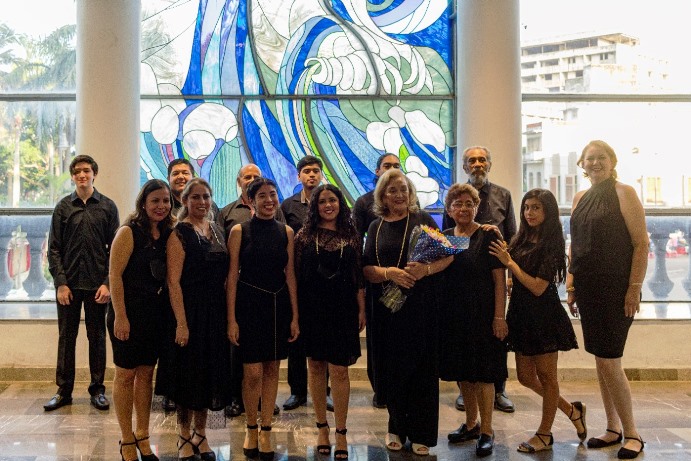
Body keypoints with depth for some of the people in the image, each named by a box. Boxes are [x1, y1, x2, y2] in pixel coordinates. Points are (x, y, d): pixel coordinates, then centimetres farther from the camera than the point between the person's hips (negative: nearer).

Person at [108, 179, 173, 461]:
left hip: (155, 315, 6)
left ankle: (142, 437, 24)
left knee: (146, 373, 12)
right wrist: (120, 316, -17)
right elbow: (115, 275, -13)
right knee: (126, 374, 4)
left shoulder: (168, 235, 7)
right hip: (129, 313, -5)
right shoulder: (129, 233, -10)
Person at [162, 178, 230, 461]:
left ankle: (200, 434, 27)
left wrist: (229, 316, 7)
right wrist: (181, 323, -19)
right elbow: (173, 281, -14)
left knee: (210, 372, 12)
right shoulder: (179, 233, -9)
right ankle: (184, 437, 20)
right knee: (189, 373, 4)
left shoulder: (218, 232, 10)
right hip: (190, 312, -6)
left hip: (216, 313, 6)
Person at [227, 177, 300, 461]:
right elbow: (232, 276, -4)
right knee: (253, 372, -4)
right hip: (249, 304, -3)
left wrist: (295, 317, 4)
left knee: (272, 369, 8)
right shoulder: (239, 231, -3)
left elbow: (290, 275, 7)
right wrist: (231, 319, -8)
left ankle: (266, 432, 21)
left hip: (278, 304, 3)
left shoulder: (286, 232, 6)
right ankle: (251, 429, 18)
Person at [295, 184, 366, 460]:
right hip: (312, 309, 0)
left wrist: (362, 310, 1)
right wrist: (295, 312, -3)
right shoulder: (304, 236, 2)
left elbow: (358, 276, 5)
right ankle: (322, 427, 20)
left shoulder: (351, 237, 4)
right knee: (316, 367, 7)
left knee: (339, 370, -2)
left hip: (342, 310, 0)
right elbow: (296, 274, 1)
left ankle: (341, 432, 7)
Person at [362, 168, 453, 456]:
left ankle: (421, 434, 13)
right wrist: (389, 273, -16)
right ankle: (397, 427, 25)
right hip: (387, 308, 2)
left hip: (420, 306, -2)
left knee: (421, 368, 1)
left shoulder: (422, 220, 3)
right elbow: (367, 269, 3)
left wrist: (426, 269, -21)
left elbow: (446, 256, -3)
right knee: (392, 368, 6)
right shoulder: (376, 227, 10)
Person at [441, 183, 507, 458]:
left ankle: (486, 431, 10)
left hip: (482, 313, -5)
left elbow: (499, 279, -10)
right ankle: (471, 423, 28)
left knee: (483, 372, -1)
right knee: (462, 372, 13)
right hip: (453, 315, 5)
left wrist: (499, 316, -15)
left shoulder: (488, 236, -6)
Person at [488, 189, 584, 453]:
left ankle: (544, 435, 21)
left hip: (543, 315, -8)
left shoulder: (551, 244, -12)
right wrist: (498, 246, -4)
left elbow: (538, 287, -18)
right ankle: (572, 411, 32)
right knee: (525, 377, 13)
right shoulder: (521, 240, 8)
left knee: (546, 376, 6)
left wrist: (509, 262, -17)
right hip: (522, 314, 8)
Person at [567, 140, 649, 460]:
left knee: (608, 360, -7)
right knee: (601, 359, 10)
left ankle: (631, 433, 8)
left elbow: (641, 243, -10)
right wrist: (571, 285, 11)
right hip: (588, 289, 6)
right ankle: (613, 428, 20)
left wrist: (634, 288, -15)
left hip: (616, 289, -6)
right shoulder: (580, 199, 12)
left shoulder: (624, 193, -6)